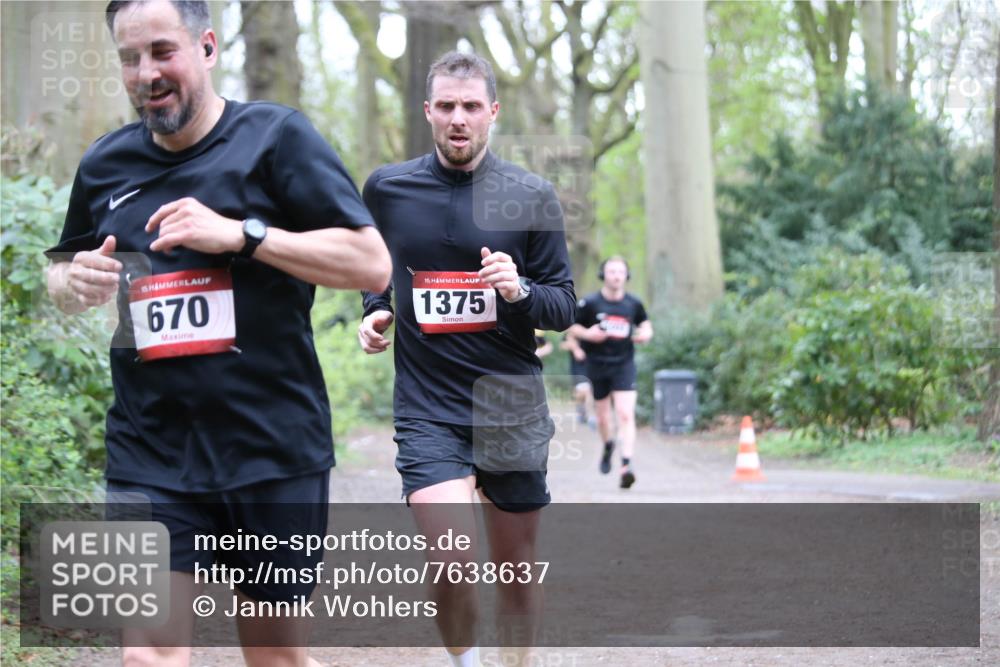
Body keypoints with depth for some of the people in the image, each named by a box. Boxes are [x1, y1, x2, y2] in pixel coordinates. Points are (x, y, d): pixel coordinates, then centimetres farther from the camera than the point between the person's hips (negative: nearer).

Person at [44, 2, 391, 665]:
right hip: (150, 455, 3)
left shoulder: (276, 136, -4)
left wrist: (241, 233, -19)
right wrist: (75, 282, -1)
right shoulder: (106, 163, 8)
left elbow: (373, 264, -10)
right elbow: (61, 270, 24)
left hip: (274, 449, -2)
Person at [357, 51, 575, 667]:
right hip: (427, 408, -1)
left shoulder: (532, 196, 0)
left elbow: (565, 306, 3)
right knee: (450, 559, -19)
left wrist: (520, 291, -17)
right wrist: (375, 310, 5)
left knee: (517, 565, 9)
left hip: (513, 405, 1)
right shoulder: (386, 189, 4)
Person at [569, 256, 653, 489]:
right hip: (597, 365, 0)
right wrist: (587, 334, -17)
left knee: (625, 415, -15)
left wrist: (646, 334, -4)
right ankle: (608, 446, 45)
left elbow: (645, 322, 18)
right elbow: (570, 325, 2)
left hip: (624, 365, 0)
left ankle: (627, 464, -21)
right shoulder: (590, 302, -5)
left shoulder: (633, 303, 1)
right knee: (603, 417, 12)